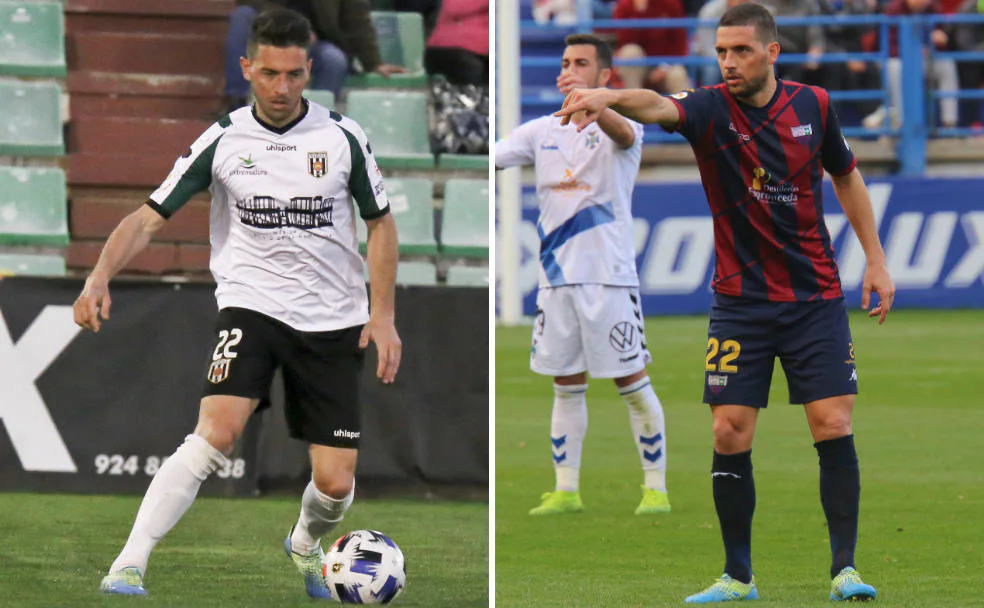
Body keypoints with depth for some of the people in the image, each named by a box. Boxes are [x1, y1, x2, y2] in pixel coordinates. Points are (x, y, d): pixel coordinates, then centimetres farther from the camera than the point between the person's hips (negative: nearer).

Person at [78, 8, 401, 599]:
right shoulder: (223, 140, -4)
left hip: (332, 322, 2)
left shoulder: (342, 136, -3)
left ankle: (306, 544, 36)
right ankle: (128, 567, -27)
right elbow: (152, 216, -4)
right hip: (250, 305, -2)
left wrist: (383, 314, 0)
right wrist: (101, 276, -20)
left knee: (336, 483, -2)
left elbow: (381, 223, 9)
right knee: (217, 432, -28)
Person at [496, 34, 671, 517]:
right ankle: (566, 491, 14)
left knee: (632, 384, -1)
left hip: (609, 276, -5)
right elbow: (490, 158, 3)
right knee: (566, 386, 9)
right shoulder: (542, 131, 10)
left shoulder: (622, 123, -5)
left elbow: (622, 133, -29)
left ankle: (656, 489, 5)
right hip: (556, 276, 5)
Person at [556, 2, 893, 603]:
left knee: (834, 426, -7)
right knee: (731, 435, -5)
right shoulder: (711, 109, -10)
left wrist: (876, 260, 13)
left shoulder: (813, 105, -1)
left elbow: (847, 176, 16)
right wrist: (611, 97, -56)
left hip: (816, 298, 1)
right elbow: (661, 107, -33)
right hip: (741, 301, -1)